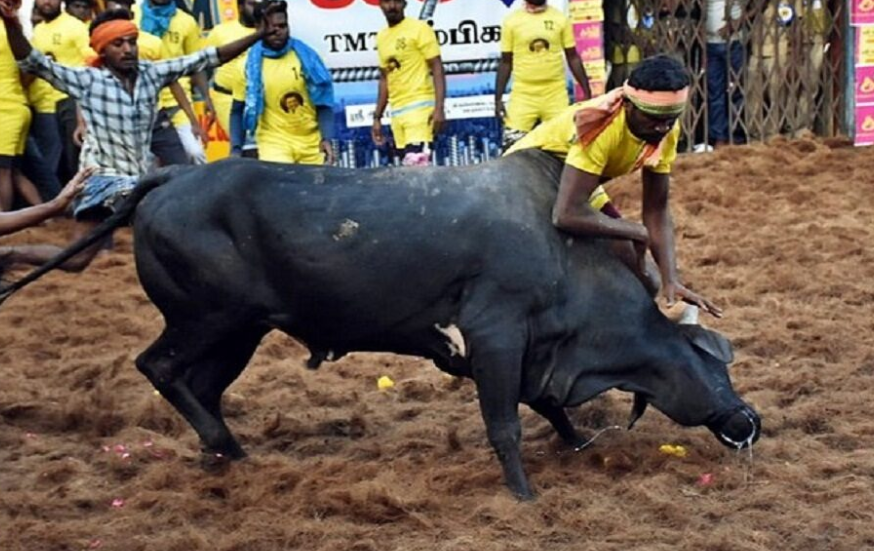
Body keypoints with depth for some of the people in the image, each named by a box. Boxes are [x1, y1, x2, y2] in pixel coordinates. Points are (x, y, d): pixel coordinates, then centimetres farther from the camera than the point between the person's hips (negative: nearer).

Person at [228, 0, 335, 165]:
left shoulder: (305, 56, 0)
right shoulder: (249, 66, -3)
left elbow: (323, 102, 3)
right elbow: (238, 111, 4)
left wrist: (326, 138, -9)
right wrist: (236, 149, -6)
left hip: (312, 143, 2)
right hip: (274, 142, -2)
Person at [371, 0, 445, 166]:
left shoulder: (419, 29, -4)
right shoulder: (381, 37, 16)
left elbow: (437, 68, -8)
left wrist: (439, 108, -18)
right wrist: (377, 117, 18)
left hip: (419, 106, -6)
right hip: (397, 111, 7)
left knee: (415, 163, -18)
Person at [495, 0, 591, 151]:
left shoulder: (560, 19, 4)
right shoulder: (511, 21, 2)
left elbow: (573, 58, 9)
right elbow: (505, 62, 7)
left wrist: (587, 92, 4)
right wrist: (498, 98, 2)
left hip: (556, 93, 1)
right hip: (523, 94, -1)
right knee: (513, 144, -6)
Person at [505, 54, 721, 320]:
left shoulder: (664, 130, -17)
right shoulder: (602, 128, -40)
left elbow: (657, 209, -12)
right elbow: (567, 215, -46)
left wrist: (671, 280, -24)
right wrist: (636, 232, -35)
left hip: (583, 188, 7)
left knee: (644, 285, 5)